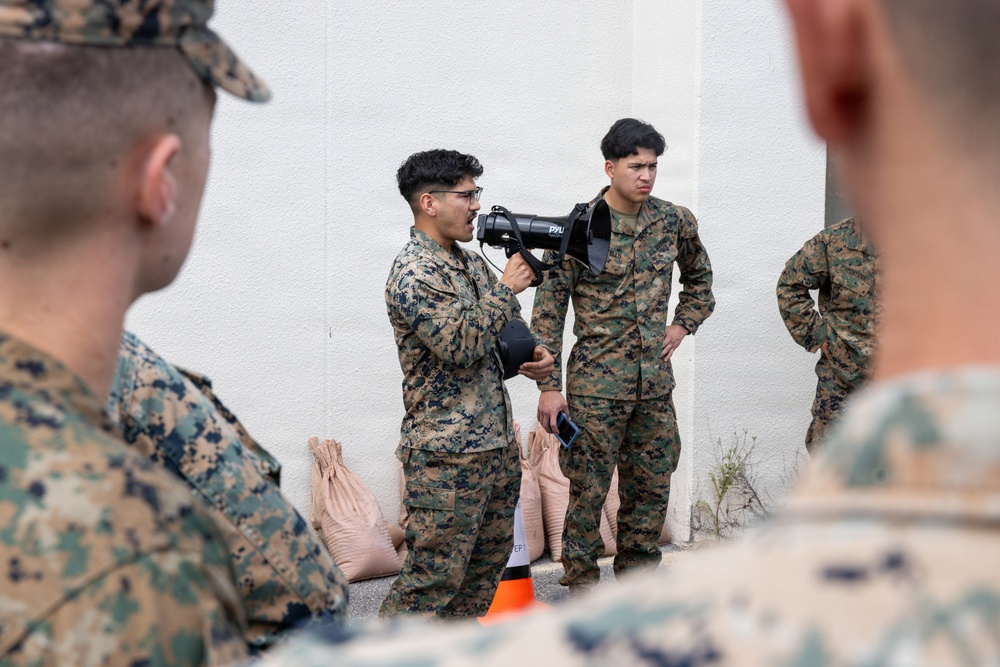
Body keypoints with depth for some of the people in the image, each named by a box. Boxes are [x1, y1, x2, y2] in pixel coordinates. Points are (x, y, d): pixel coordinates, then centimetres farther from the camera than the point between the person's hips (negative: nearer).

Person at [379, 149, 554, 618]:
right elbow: (458, 345, -24)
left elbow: (508, 329, 25)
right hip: (446, 453, -9)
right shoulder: (412, 273, -15)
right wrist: (506, 288, -16)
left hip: (497, 442, 9)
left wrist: (533, 354, 3)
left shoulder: (472, 263, 14)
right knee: (433, 574, -7)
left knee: (488, 561, 15)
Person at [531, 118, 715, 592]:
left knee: (652, 486, 11)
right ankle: (581, 583, 14)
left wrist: (683, 324, 10)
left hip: (656, 382, 5)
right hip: (597, 384, -4)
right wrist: (549, 385, -11)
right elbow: (548, 308, -8)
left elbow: (700, 277, 25)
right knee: (589, 490, 1)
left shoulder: (675, 221, 5)